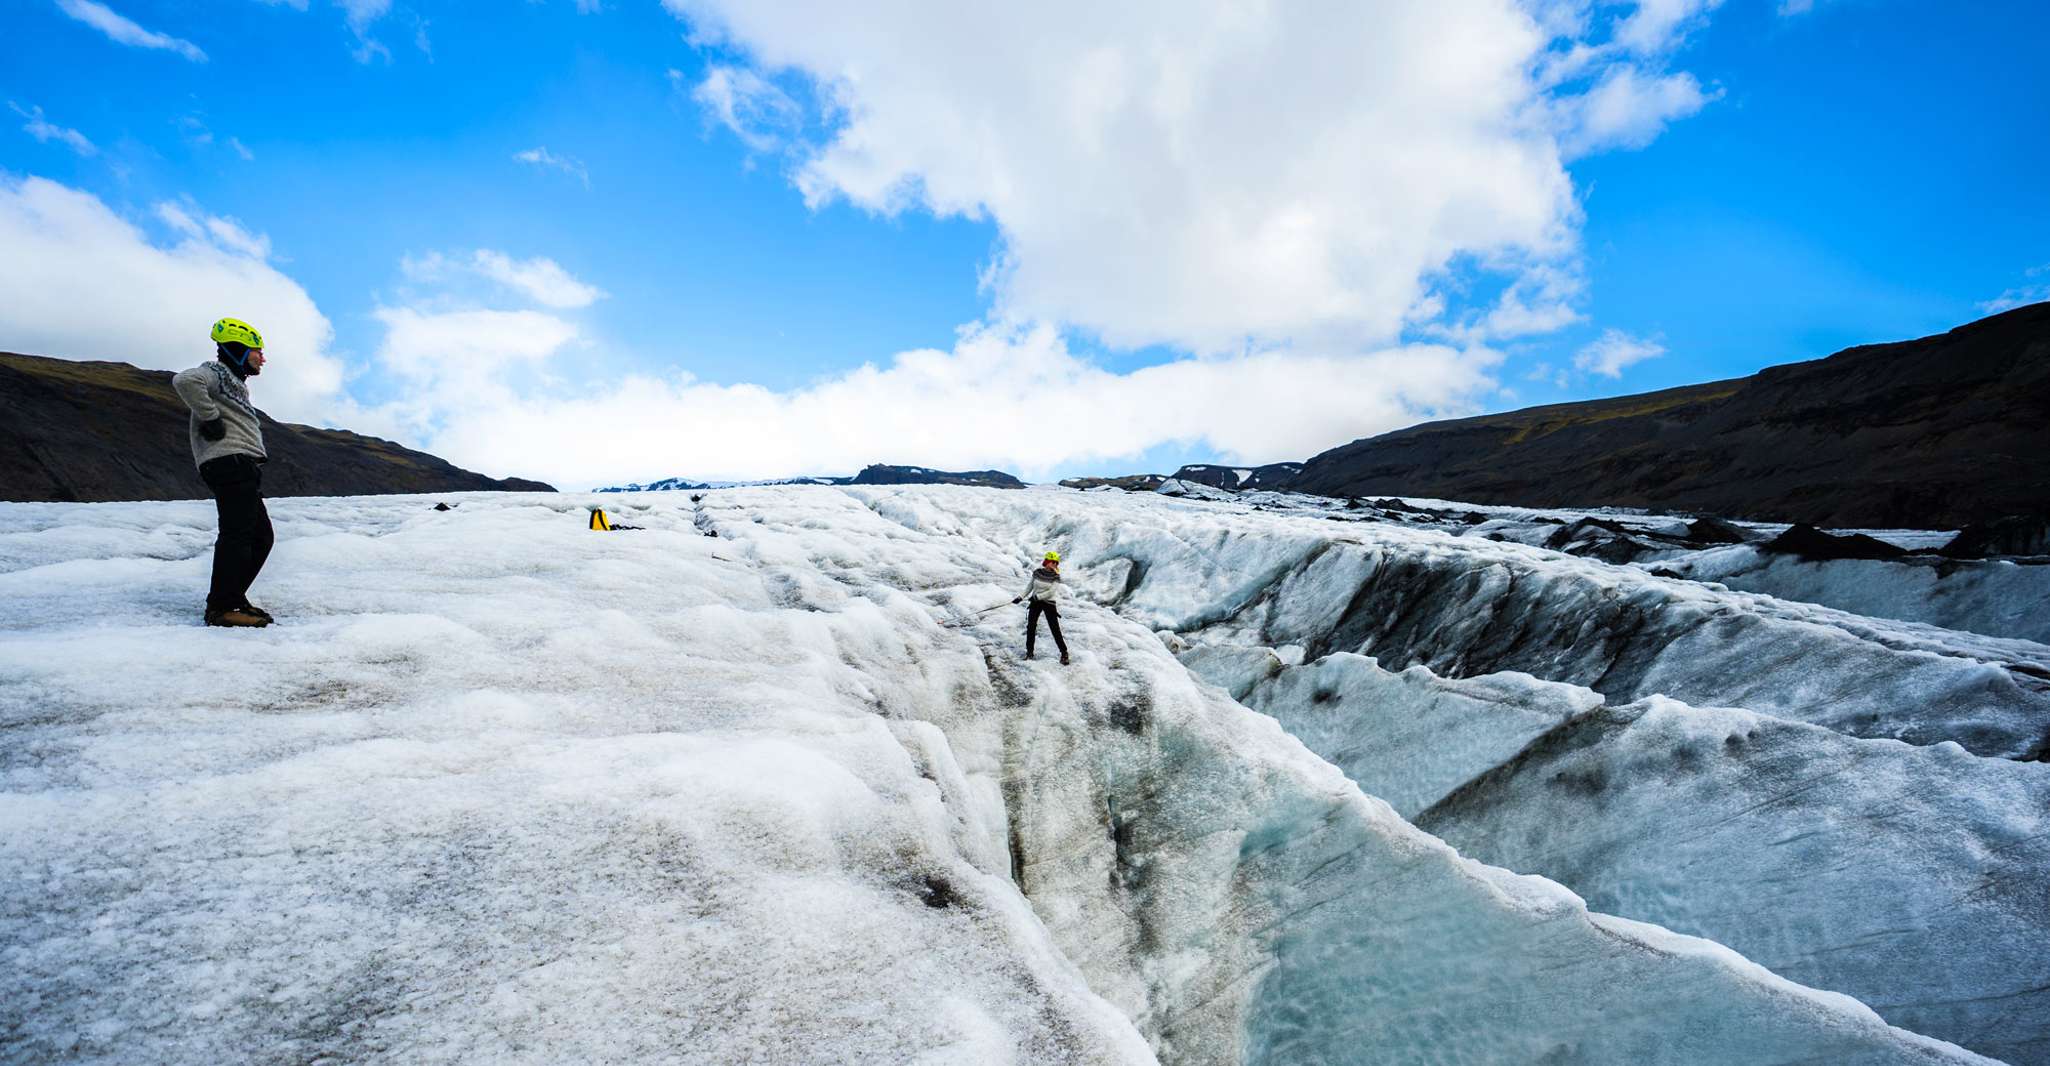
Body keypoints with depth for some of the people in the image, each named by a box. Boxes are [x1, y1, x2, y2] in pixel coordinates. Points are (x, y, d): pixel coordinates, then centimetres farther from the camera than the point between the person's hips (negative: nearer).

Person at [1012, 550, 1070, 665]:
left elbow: (1051, 592, -16)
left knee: (1055, 629, -5)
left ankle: (1064, 653, 6)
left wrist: (1037, 596, -17)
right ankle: (1029, 652, 14)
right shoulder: (1037, 572, -1)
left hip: (1049, 603, -3)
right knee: (1031, 627, -1)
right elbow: (1030, 586, 10)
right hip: (1035, 602, 3)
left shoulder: (1056, 576, -9)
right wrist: (1021, 597, 8)